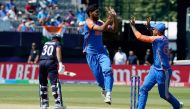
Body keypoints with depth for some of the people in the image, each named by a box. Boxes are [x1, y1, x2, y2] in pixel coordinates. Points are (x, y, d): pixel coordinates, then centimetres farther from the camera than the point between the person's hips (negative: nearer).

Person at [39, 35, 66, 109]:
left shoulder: (46, 43, 28)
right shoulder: (57, 44, 13)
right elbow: (58, 52, -6)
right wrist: (60, 63, -18)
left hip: (41, 62, 5)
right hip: (51, 62, -5)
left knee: (43, 83, 12)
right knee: (55, 83, -9)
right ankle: (58, 103, -18)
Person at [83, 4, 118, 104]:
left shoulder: (99, 23, 10)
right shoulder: (88, 22, -10)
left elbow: (113, 29, 11)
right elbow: (101, 29, -25)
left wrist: (114, 18, -1)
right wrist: (109, 19, -22)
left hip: (101, 52, 4)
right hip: (91, 54, -4)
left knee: (107, 70, -18)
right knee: (98, 75, -2)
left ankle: (108, 94, -24)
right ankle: (104, 89, 28)